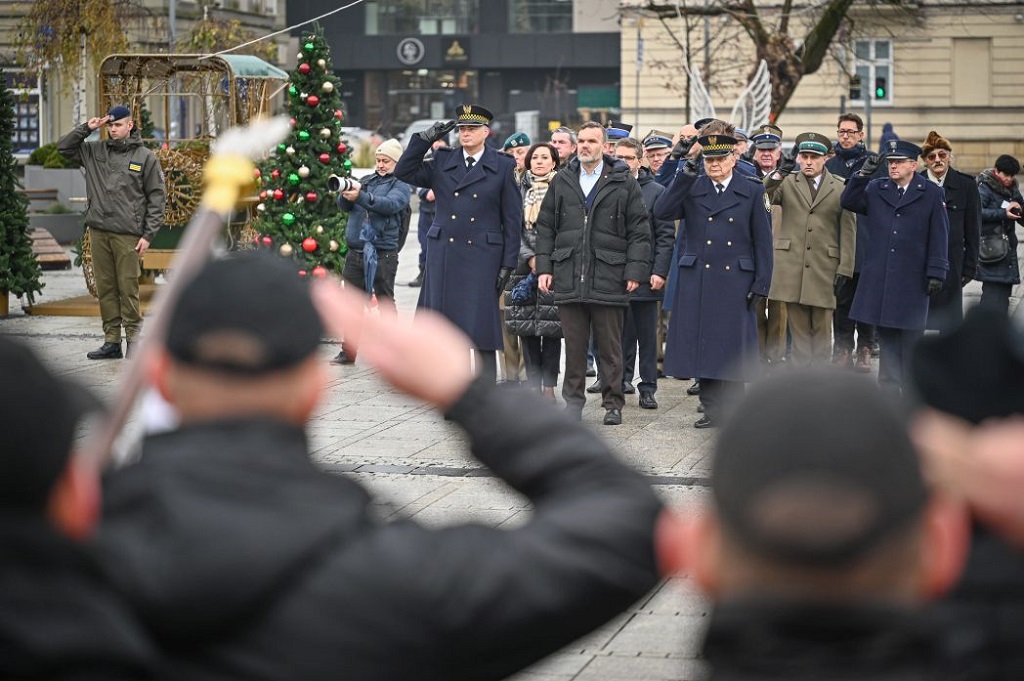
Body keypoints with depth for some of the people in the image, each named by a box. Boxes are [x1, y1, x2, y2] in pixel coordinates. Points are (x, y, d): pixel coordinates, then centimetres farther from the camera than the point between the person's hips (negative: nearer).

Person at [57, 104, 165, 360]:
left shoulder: (146, 157, 3)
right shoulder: (95, 151, 12)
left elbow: (156, 198, 2)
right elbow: (64, 147, 18)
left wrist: (148, 235, -5)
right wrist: (87, 128, 5)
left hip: (127, 234, -4)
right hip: (99, 232, 4)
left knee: (128, 289, -5)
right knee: (105, 289, 6)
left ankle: (133, 339, 3)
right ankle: (111, 341, 11)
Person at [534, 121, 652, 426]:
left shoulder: (624, 183, 3)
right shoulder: (561, 182, 12)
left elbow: (639, 231, 2)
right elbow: (545, 227, 13)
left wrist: (634, 270, -6)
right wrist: (544, 267, 4)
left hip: (608, 279, -2)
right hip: (569, 279, 2)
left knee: (610, 347, 4)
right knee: (574, 344, 5)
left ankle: (613, 403, 12)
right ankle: (574, 399, 15)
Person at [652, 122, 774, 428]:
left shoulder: (753, 191, 4)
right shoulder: (691, 188, 7)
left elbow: (763, 241, 3)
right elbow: (661, 212, -10)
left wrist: (760, 285, -3)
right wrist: (687, 173, -14)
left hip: (736, 282, -2)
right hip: (697, 281, 2)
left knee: (732, 347, 0)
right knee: (702, 344, 4)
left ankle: (732, 411, 9)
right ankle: (711, 408, 15)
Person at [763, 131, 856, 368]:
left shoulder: (840, 188, 7)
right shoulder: (787, 183, 9)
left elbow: (848, 231, 5)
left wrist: (844, 268, -1)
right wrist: (776, 175, -23)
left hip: (824, 267, 0)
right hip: (791, 265, 0)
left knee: (822, 328, 3)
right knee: (799, 327, 3)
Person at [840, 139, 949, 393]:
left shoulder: (931, 194, 1)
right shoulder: (875, 189, 9)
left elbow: (939, 236, 0)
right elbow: (847, 202, 2)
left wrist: (936, 272, -5)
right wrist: (863, 174, -9)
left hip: (913, 278, -2)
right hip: (879, 277, 2)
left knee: (911, 334, 3)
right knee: (886, 334, 6)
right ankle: (889, 387, 13)